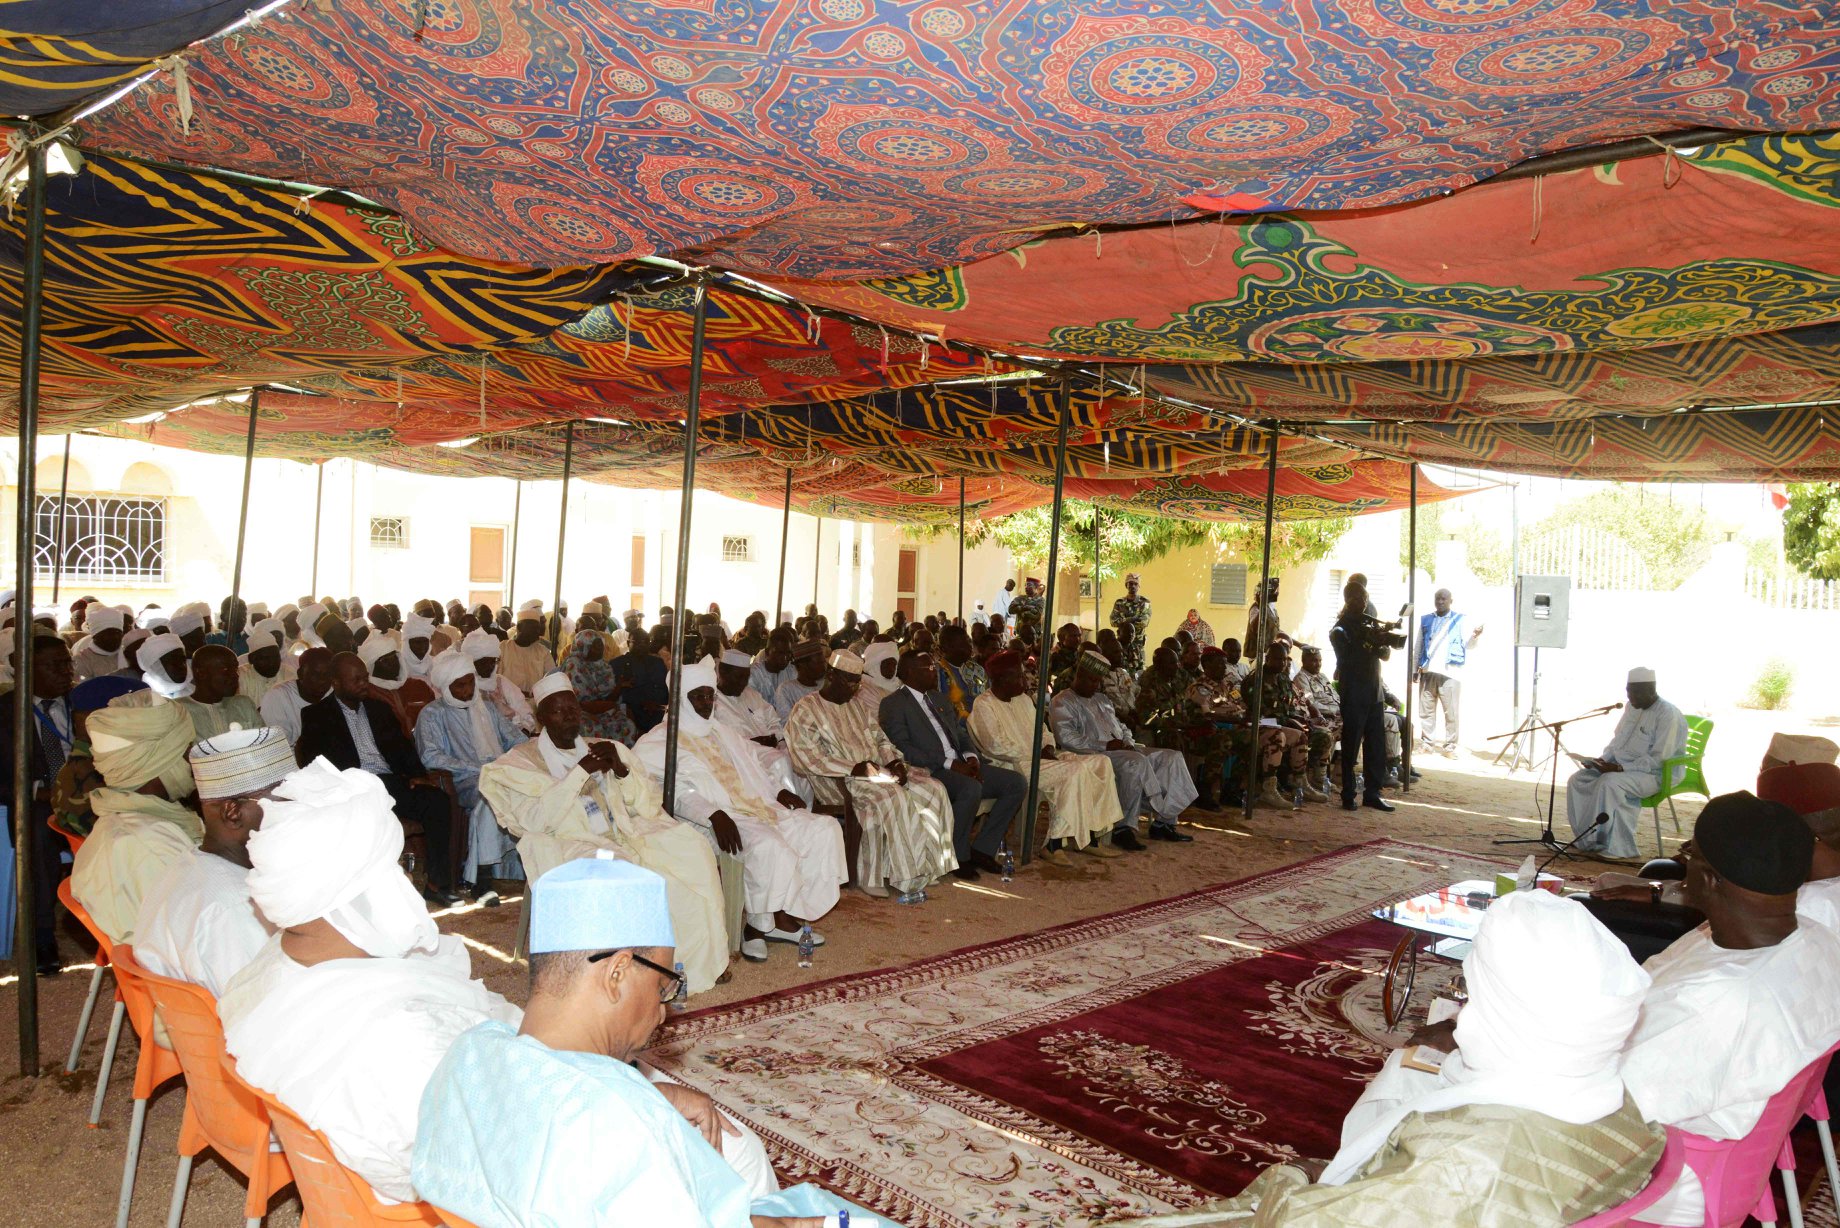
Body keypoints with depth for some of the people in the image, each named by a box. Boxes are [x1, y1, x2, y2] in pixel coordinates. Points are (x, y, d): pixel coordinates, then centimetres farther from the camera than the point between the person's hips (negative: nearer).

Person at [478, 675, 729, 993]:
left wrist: (621, 769, -6)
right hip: (570, 845, -5)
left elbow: (650, 805, 12)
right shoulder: (521, 761, 7)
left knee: (688, 846, -19)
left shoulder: (609, 749, 20)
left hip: (625, 835, 5)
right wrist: (581, 771, -14)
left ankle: (699, 961, -11)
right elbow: (535, 819, -11)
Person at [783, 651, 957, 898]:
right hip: (840, 781, -8)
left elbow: (879, 738, 22)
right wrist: (854, 768, -20)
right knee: (892, 797, -34)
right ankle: (904, 876, -25)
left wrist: (894, 762, -1)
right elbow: (807, 757, -14)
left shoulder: (855, 705, 21)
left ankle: (926, 864, -11)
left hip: (876, 770, 8)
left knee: (933, 789, -13)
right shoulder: (805, 710, -3)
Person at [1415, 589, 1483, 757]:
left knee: (1451, 712, -3)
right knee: (1426, 710, 7)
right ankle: (1427, 742, 15)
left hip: (1450, 672, -3)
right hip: (1428, 672, 3)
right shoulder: (1425, 620, 14)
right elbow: (1419, 645, 15)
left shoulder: (1460, 620, 6)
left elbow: (1468, 644, -1)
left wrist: (1475, 635, -22)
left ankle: (1450, 746, 1)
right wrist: (1416, 668, 8)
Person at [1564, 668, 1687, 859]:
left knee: (1609, 784, -34)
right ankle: (1587, 839, -7)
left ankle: (1614, 847, -26)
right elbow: (1617, 740, 21)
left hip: (1654, 774, -9)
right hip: (1620, 767, 9)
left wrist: (1619, 768, -26)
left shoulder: (1668, 715, -16)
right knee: (1577, 779, -7)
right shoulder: (1632, 707, 11)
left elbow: (1658, 759, -21)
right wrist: (1603, 759, 1)